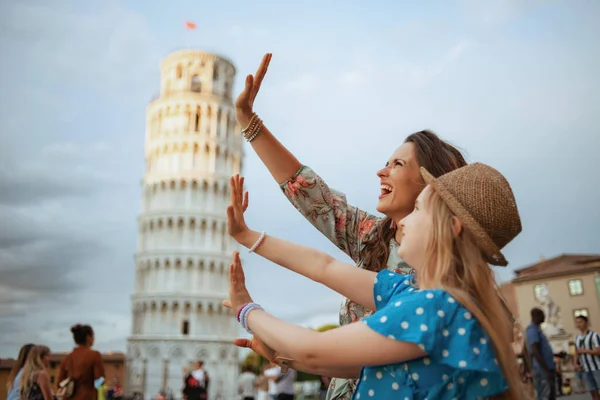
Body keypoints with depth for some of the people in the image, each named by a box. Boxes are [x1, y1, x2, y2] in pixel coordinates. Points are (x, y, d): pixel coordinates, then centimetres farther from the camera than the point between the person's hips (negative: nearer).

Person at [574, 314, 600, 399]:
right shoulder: (577, 338, 12)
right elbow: (577, 353, 17)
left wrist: (585, 351, -14)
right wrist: (576, 364, 1)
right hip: (585, 369, 5)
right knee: (593, 392, 6)